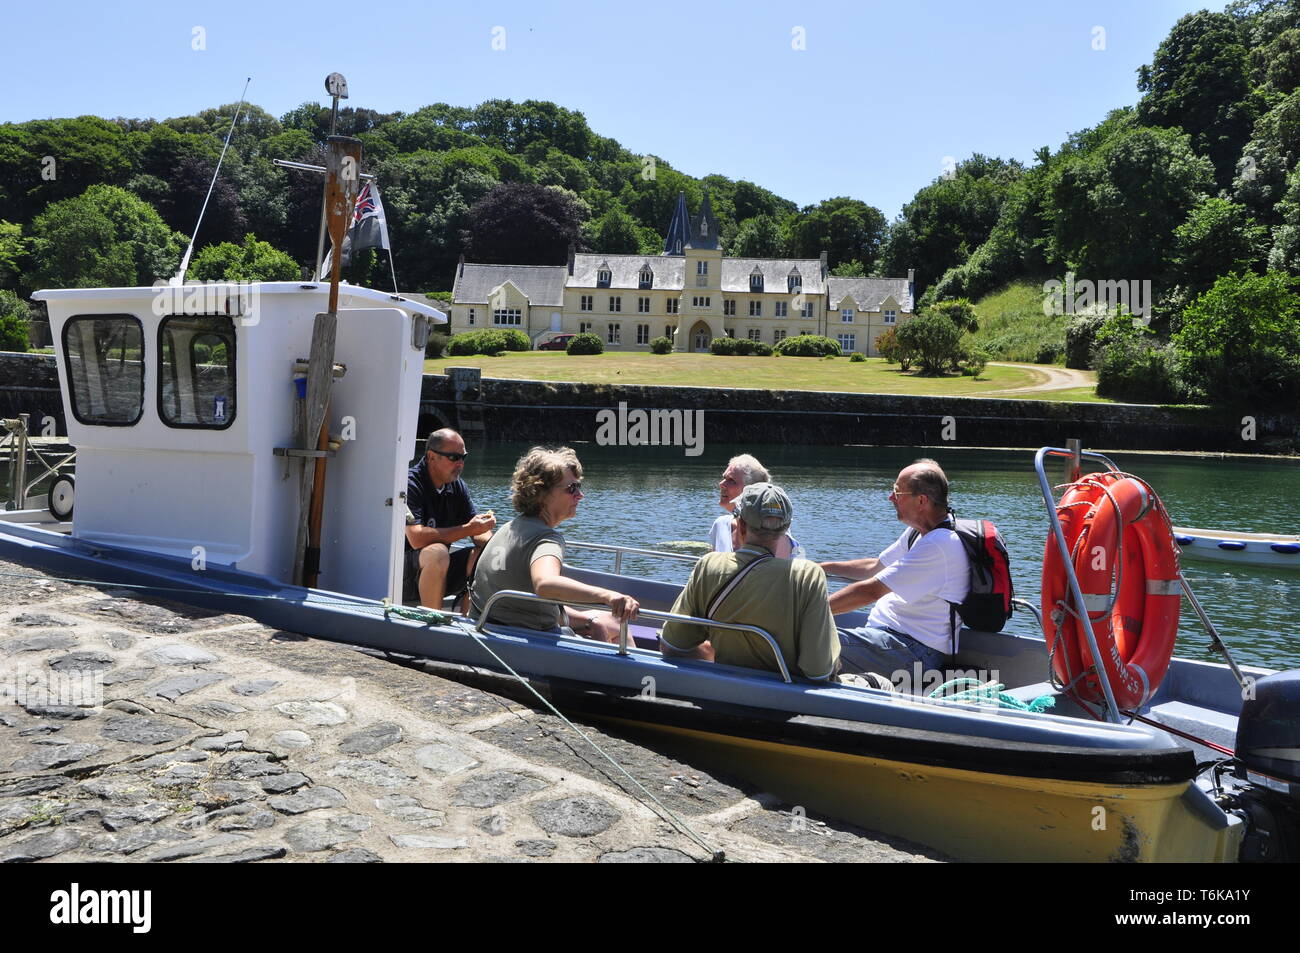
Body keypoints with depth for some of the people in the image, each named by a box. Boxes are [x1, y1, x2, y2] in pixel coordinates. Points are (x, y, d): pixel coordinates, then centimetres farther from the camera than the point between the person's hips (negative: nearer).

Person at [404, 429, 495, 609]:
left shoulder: (458, 486, 7)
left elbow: (477, 531, 5)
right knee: (437, 552, -35)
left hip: (441, 569, 7)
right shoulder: (410, 484, -16)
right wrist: (467, 529, -25)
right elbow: (416, 538, -27)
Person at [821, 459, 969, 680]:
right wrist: (821, 567, 22)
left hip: (917, 653, -10)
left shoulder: (938, 545, -22)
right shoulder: (920, 532, 12)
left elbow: (870, 591, -23)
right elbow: (874, 567, 25)